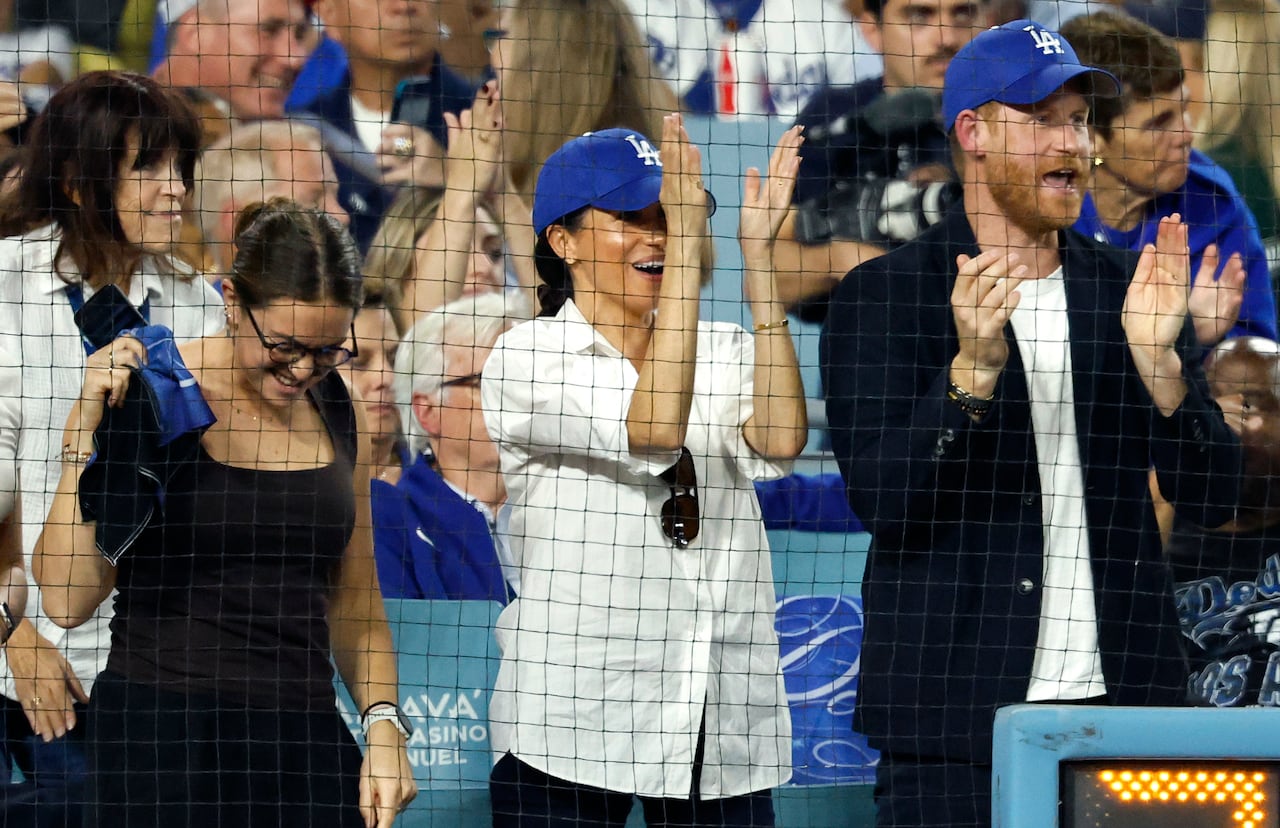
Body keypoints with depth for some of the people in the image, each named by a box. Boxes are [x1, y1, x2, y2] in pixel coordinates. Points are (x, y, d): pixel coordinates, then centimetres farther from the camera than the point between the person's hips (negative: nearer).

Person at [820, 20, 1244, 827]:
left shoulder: (1129, 287, 11)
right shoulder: (881, 297, 1)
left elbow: (1213, 497, 5)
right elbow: (882, 501, -9)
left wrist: (1157, 358, -11)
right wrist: (972, 368, -23)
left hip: (1122, 700, 3)